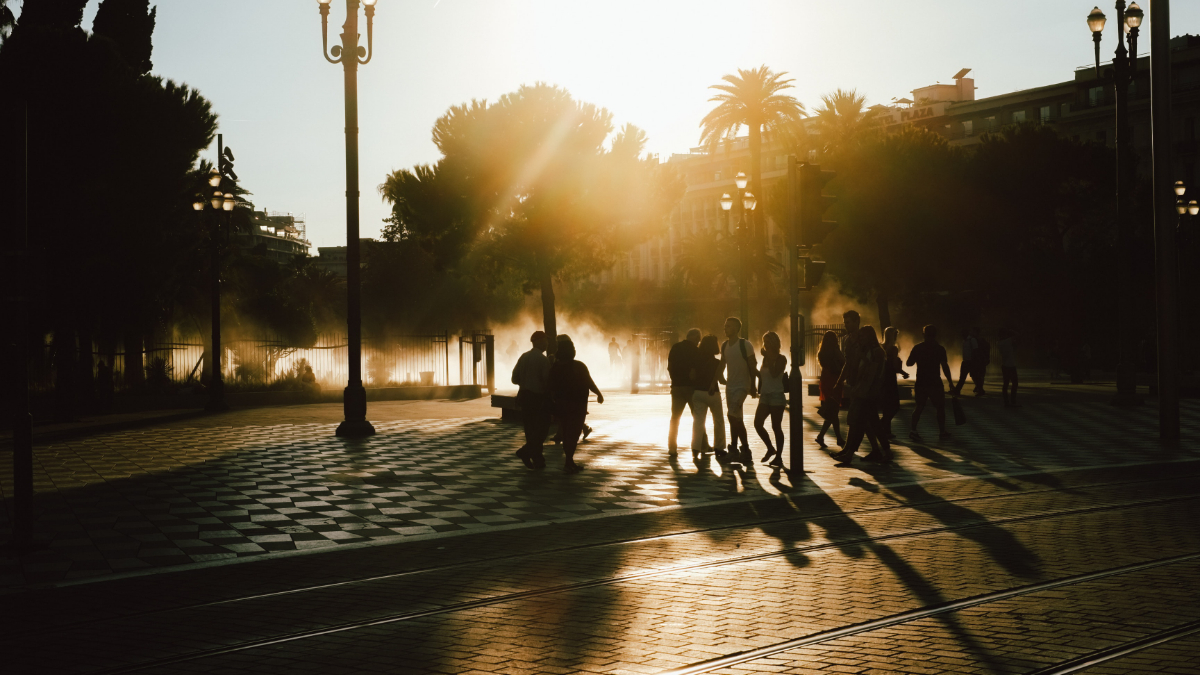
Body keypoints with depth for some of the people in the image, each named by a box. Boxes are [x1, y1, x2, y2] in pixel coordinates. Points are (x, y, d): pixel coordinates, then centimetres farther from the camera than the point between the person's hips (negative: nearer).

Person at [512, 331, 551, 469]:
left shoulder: (523, 357, 4)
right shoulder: (543, 359, -14)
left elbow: (515, 379, 6)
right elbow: (547, 380, -15)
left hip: (525, 396, 6)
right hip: (539, 397, -6)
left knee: (531, 428, 12)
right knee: (542, 428, 4)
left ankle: (537, 460, 13)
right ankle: (525, 452, -6)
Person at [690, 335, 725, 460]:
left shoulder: (696, 361, 0)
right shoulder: (716, 363, -8)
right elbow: (721, 380, -6)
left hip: (698, 392, 2)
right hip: (712, 393, -2)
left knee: (698, 421, -1)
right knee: (718, 421, 15)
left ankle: (696, 448, -14)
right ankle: (719, 447, 21)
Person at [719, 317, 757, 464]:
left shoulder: (745, 345, -11)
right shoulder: (724, 345, 8)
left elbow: (752, 367, -8)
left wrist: (753, 388, -8)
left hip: (742, 386, -7)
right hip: (730, 386, 7)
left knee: (734, 416, -16)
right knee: (735, 419, 11)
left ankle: (745, 451, -7)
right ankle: (734, 451, 16)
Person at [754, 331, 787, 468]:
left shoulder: (781, 359, -6)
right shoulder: (766, 359, 14)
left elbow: (774, 373, -22)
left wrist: (768, 358, -17)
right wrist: (759, 391, 16)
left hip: (777, 396, -7)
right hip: (765, 396, 7)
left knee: (776, 427, -3)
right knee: (757, 423, -3)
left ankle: (778, 457, 4)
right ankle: (770, 448, 16)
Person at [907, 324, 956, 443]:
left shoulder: (917, 348, 1)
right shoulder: (940, 349, -7)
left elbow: (909, 363, 6)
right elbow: (945, 367, -11)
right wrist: (951, 384, -8)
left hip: (920, 383, 3)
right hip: (935, 383, -3)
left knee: (919, 407, 12)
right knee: (940, 407, 11)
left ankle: (913, 430, 0)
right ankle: (942, 432, 15)